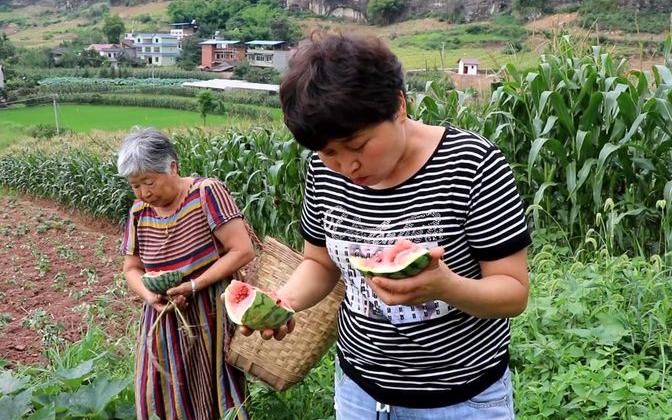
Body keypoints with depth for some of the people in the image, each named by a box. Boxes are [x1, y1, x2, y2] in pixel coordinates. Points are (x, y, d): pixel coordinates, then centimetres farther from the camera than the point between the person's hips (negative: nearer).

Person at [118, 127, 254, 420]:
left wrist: (194, 285, -22)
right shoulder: (139, 212, 2)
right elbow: (131, 269, 10)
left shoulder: (207, 193, -14)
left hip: (211, 321, -5)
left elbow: (242, 251, -17)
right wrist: (149, 295, -11)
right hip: (163, 323, 5)